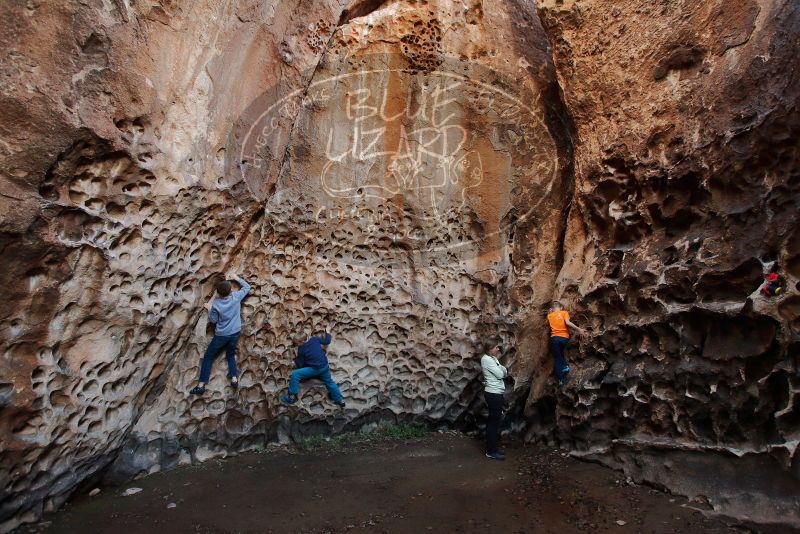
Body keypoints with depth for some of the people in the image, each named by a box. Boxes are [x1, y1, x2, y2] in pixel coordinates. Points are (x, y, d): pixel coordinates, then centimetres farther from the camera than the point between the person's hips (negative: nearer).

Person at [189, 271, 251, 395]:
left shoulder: (216, 305, -20)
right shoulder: (236, 297, -14)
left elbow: (213, 320, -4)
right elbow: (247, 287, 4)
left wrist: (209, 309, 10)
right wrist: (237, 277, 11)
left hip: (221, 335, -4)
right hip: (235, 333, 4)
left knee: (208, 357, 10)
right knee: (231, 355, 22)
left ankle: (201, 385, 9)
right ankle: (234, 378, 5)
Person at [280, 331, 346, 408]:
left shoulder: (301, 349, -11)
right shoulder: (315, 339, -3)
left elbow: (300, 364, -2)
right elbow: (327, 341, 9)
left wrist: (296, 360, 17)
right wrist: (327, 335, 29)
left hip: (314, 369, -6)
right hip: (324, 366, 6)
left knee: (295, 375, -7)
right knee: (329, 382, 27)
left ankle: (292, 397, -5)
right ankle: (340, 400, 34)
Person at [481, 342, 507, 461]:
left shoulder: (493, 359, 14)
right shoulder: (486, 359, -15)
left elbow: (505, 373, 11)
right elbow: (500, 374, -18)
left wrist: (502, 370, -9)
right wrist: (501, 369, 2)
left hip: (497, 393, 9)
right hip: (493, 393, -9)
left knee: (494, 421, 15)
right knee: (494, 422, -4)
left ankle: (493, 448, 24)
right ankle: (491, 452, 4)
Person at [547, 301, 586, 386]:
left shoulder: (550, 315, 14)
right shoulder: (564, 312, 9)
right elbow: (567, 322, -8)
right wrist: (578, 329, -9)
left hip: (555, 337, -1)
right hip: (564, 337, 1)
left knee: (557, 358, 5)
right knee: (560, 352, 29)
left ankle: (560, 379, 1)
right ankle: (565, 366, 9)